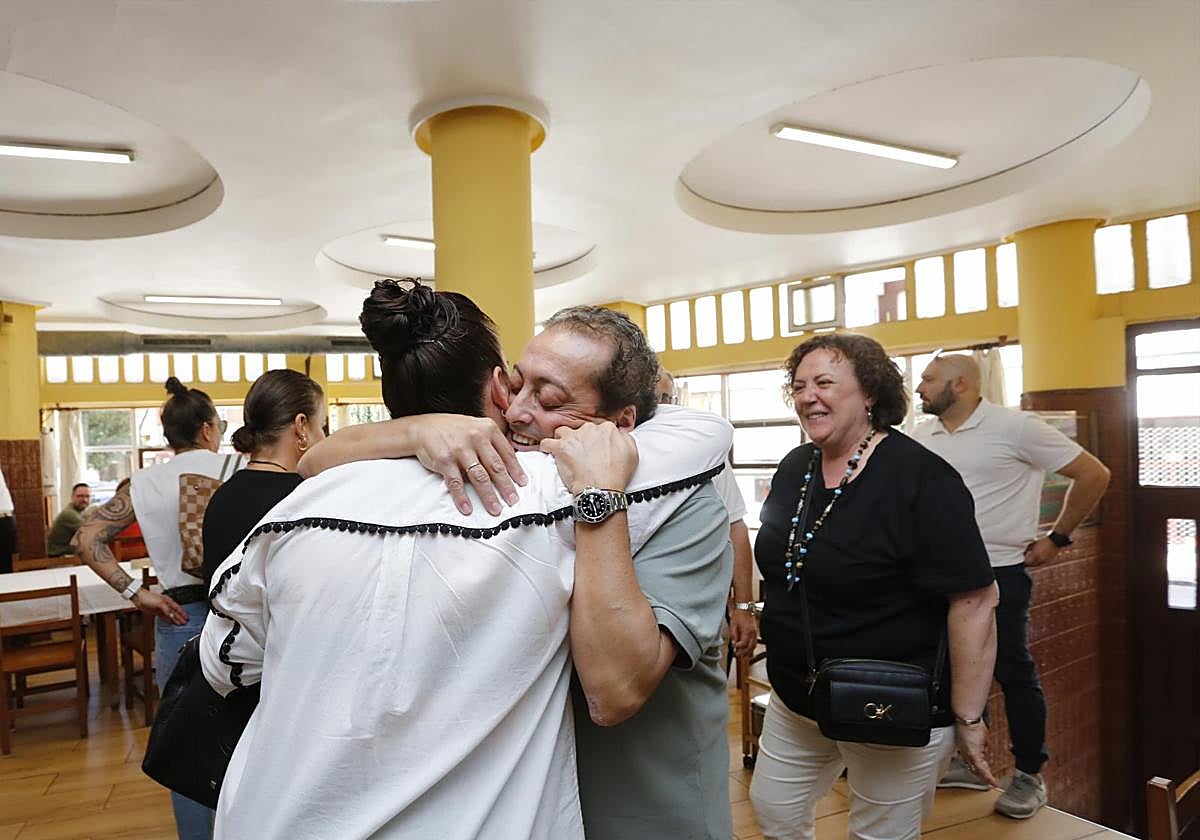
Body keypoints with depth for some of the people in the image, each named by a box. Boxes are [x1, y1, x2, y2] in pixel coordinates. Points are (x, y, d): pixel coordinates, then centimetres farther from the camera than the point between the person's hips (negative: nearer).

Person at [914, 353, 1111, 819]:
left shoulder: (1016, 427, -11)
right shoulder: (921, 436, 5)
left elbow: (1093, 474, -7)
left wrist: (1057, 538, -5)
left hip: (999, 574, -6)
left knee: (1014, 673, 5)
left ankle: (1029, 775, 21)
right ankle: (967, 761, 30)